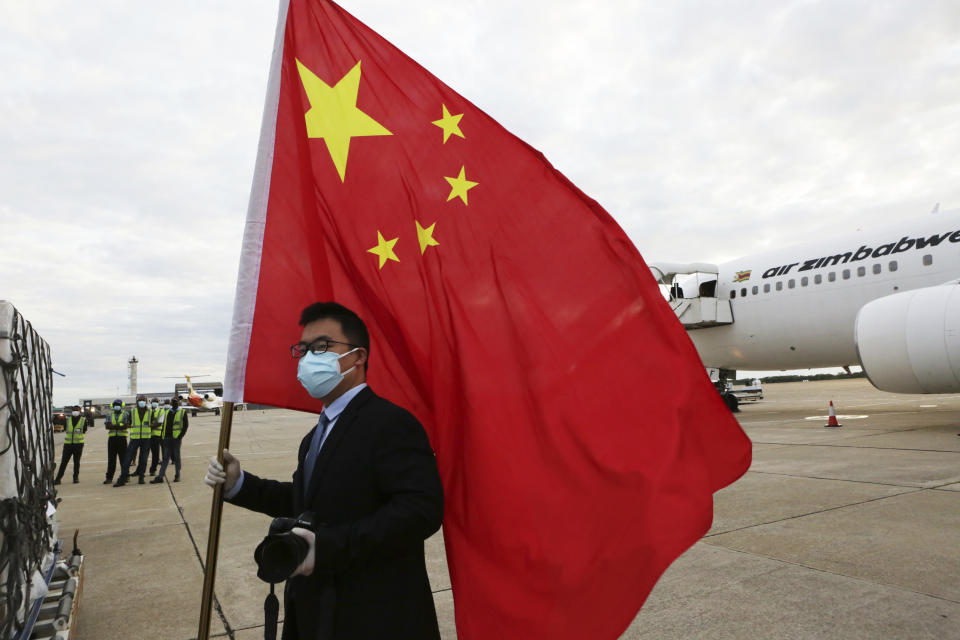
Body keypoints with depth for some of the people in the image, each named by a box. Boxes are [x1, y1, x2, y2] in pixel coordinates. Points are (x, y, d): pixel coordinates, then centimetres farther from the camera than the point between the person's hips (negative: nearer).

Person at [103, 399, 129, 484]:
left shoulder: (125, 415, 4)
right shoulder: (110, 415, 13)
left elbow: (125, 426, -11)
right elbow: (107, 426, -3)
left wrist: (113, 426, -10)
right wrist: (119, 425, -13)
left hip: (122, 438, -3)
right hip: (112, 438, 3)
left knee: (123, 458, -1)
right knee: (111, 459, 5)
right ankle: (109, 477, 9)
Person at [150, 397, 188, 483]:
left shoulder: (183, 413, 2)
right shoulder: (166, 413, 16)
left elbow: (186, 425, -2)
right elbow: (163, 425, 18)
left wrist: (181, 436, -11)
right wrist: (162, 436, 7)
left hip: (176, 438, -4)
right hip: (167, 438, 4)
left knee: (176, 457, 4)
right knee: (165, 457, 4)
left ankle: (177, 476, 12)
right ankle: (160, 477, 2)